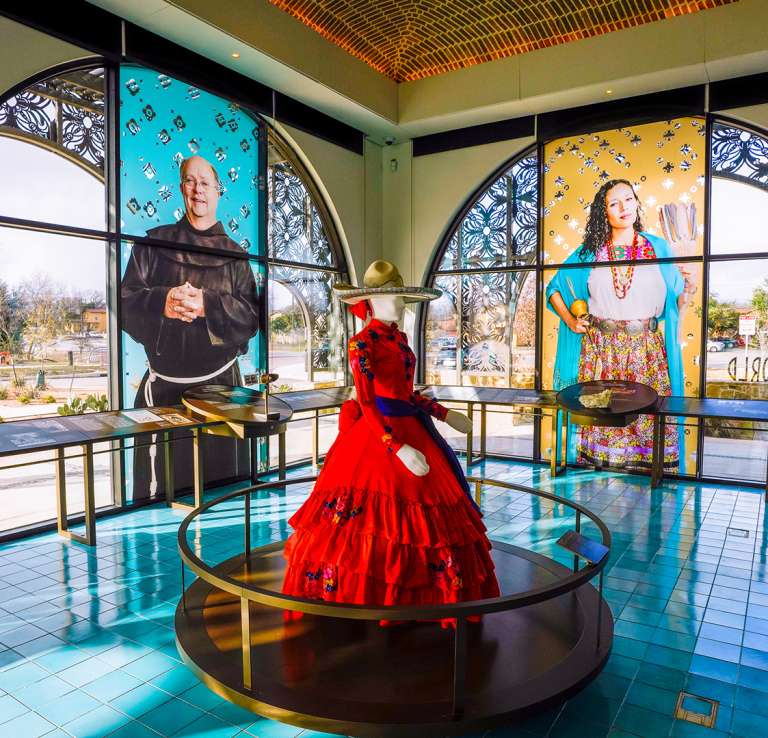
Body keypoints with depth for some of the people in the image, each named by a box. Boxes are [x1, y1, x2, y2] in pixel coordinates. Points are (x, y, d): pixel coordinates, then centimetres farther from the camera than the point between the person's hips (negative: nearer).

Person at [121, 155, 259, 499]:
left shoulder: (234, 254, 10)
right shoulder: (154, 242, 9)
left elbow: (251, 317, 0)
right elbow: (127, 302, 1)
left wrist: (208, 304, -17)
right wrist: (162, 302, -20)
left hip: (220, 383, 0)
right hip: (164, 385, 0)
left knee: (221, 478, 4)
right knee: (161, 491, 1)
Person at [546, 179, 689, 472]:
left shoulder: (658, 247, 9)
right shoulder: (589, 252, 8)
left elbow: (679, 293, 11)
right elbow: (554, 288, 14)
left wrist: (687, 283, -11)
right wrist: (570, 321, 3)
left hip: (646, 348, 0)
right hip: (600, 348, 0)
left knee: (648, 412, -2)